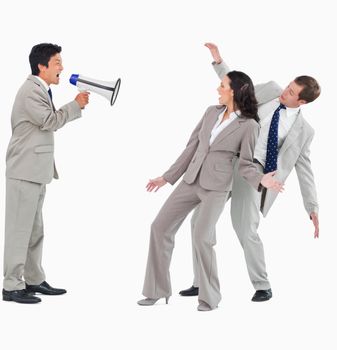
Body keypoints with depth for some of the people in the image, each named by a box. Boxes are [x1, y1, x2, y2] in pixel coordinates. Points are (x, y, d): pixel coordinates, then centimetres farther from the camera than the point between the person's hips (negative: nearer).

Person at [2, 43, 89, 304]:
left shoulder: (41, 90, 18)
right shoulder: (31, 90, -14)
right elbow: (50, 121, -19)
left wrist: (75, 106, 8)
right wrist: (76, 105, -11)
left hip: (36, 171, 10)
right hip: (25, 171, -10)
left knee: (35, 229, 15)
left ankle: (34, 280, 23)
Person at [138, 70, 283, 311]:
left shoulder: (249, 125, -8)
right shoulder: (211, 112, 7)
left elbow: (245, 164, -5)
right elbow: (192, 146, 11)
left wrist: (261, 180, -26)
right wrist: (167, 177, 12)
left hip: (216, 186, -6)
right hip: (191, 181, 6)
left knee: (202, 237, -20)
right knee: (160, 227, 1)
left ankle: (210, 296, 1)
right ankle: (157, 290, 12)